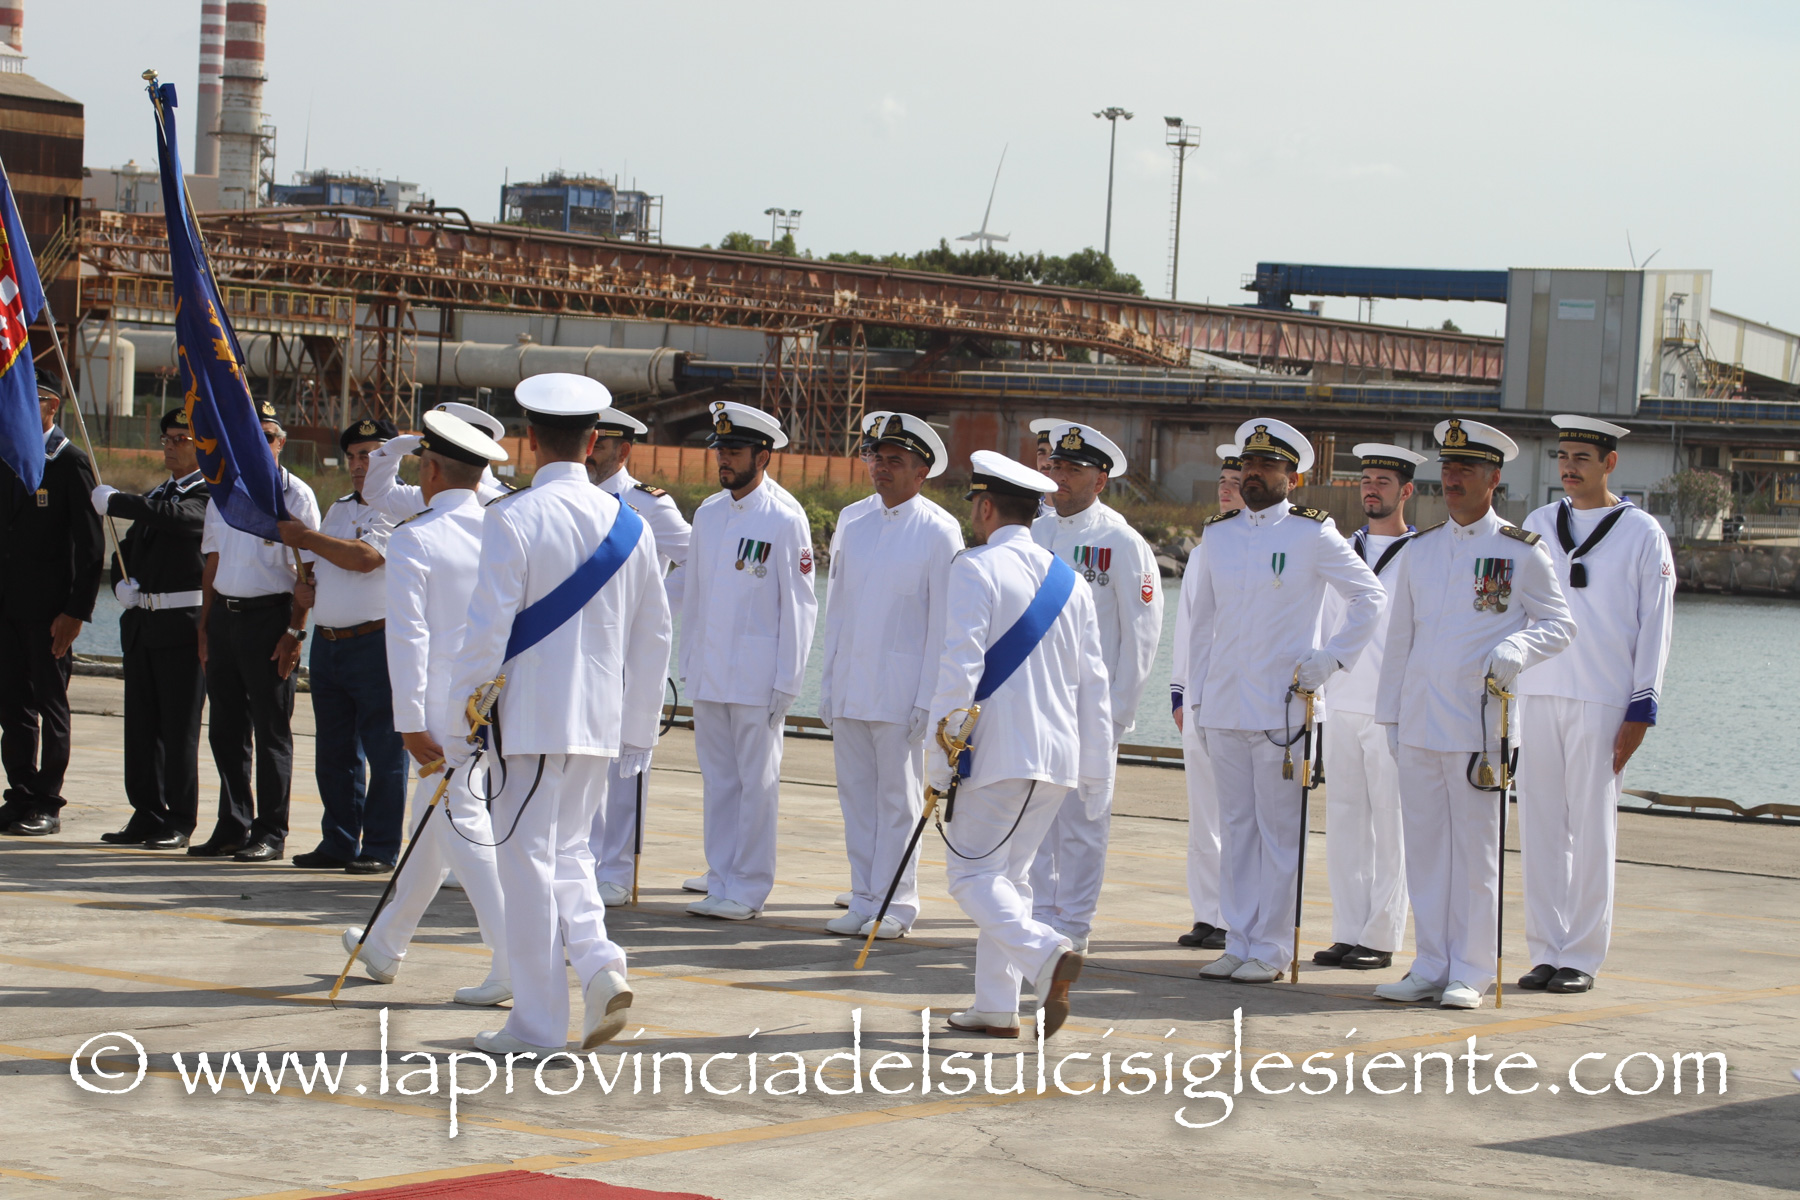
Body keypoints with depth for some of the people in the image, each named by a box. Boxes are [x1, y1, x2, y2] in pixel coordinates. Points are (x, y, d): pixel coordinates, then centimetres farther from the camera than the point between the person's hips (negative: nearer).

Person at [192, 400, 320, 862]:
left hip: (268, 616, -6)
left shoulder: (295, 495, -4)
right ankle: (232, 827, 16)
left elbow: (307, 572, -7)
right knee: (226, 730, 8)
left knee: (271, 731, -2)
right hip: (224, 614, 6)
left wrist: (295, 632, -14)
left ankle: (271, 834, 3)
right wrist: (205, 626, 13)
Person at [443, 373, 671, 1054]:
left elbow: (487, 631, -13)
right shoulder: (628, 524, 5)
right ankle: (600, 963, -1)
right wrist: (641, 729, 19)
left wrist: (460, 729, -7)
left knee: (528, 860, 2)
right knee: (568, 850, 21)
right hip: (598, 721, 5)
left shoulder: (512, 519, -12)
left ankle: (538, 1026, 6)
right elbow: (652, 634, 10)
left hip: (528, 717, -5)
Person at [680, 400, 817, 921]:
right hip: (708, 675, 6)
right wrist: (689, 667, 13)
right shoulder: (708, 513, 11)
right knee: (717, 780, 9)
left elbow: (799, 604, -7)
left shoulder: (785, 518, -7)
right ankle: (720, 884, 15)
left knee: (757, 783, -1)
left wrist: (786, 683, -10)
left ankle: (748, 889, 5)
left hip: (758, 677, -6)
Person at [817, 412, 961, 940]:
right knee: (856, 794, 7)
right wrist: (828, 684, 11)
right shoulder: (851, 520, 10)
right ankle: (863, 901, 14)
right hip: (849, 688, 5)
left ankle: (895, 904, 8)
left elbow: (943, 623, -7)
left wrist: (928, 699, -11)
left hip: (902, 691, -5)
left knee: (898, 798, 0)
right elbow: (836, 606, 14)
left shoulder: (939, 531, -5)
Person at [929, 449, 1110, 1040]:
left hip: (996, 749, -7)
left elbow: (961, 666, -15)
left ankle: (1048, 954, -26)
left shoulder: (976, 568, -7)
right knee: (1010, 875, 15)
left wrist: (938, 759, -12)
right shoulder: (1070, 581, 13)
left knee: (974, 874, -3)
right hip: (1058, 755, 7)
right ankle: (996, 1008, 13)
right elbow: (1093, 684, 13)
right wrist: (1097, 773, 17)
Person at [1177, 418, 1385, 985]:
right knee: (1236, 826, 8)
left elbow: (1370, 597, 3)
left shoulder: (1311, 535, -2)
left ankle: (1270, 949, 3)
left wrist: (1331, 660, -4)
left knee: (1279, 829, -1)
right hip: (1223, 705, 5)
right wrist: (1195, 696, 11)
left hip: (1282, 705, -4)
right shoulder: (1218, 535, 11)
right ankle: (1238, 942, 13)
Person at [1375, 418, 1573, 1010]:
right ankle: (1429, 968, 12)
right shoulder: (1420, 550, 13)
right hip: (1419, 721, 4)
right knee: (1423, 846, 6)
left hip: (1479, 724, -4)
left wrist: (1516, 648, -18)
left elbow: (1559, 623, 2)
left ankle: (1470, 974, 4)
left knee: (1475, 850, -1)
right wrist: (1390, 715, 13)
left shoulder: (1521, 551, 0)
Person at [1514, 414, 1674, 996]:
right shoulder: (1537, 526, 14)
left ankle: (1581, 957, 3)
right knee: (1541, 824, 2)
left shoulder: (1642, 533, 3)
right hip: (1536, 695, 4)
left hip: (1602, 702, -4)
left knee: (1591, 828, -3)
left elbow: (1655, 624, 2)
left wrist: (1642, 709, -4)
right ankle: (1546, 952, 9)